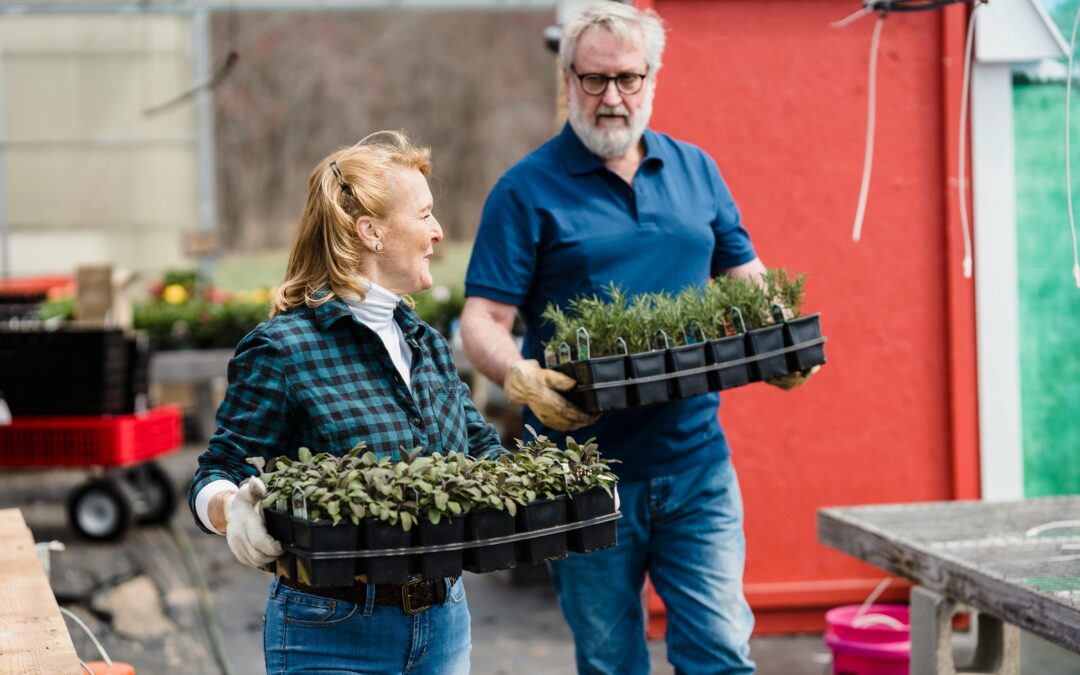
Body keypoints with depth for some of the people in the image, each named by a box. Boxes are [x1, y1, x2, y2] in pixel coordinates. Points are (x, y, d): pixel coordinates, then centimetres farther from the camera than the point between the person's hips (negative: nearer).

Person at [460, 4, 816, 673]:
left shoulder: (696, 170, 10)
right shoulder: (529, 189, -3)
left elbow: (746, 277, 17)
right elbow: (482, 322, -7)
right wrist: (521, 378, -29)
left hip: (697, 464, 3)